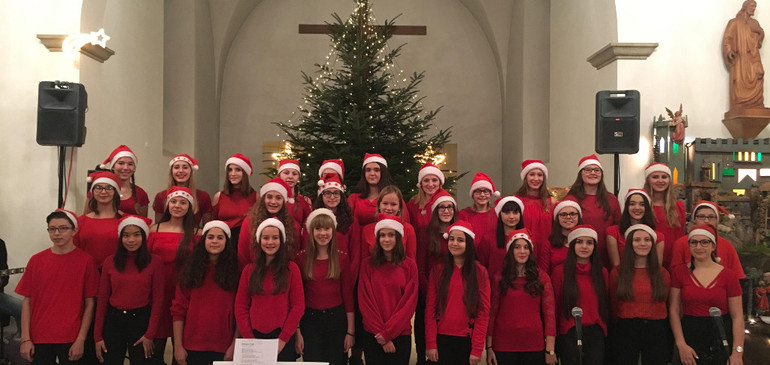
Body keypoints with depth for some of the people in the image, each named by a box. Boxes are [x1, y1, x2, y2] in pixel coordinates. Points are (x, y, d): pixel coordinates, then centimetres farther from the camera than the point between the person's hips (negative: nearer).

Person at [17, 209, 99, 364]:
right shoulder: (36, 260, 3)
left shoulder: (86, 261, -5)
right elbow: (26, 301, 4)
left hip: (71, 340, -2)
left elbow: (90, 303, -4)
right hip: (39, 339, 2)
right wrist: (25, 339, -1)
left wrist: (81, 340, -8)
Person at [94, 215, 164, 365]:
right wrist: (98, 336, 3)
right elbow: (102, 299, 5)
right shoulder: (110, 262, 2)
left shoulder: (154, 262, -4)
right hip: (113, 320, 2)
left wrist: (150, 334, -8)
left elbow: (157, 299, -3)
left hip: (141, 320, -2)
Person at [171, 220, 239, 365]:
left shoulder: (234, 272, 0)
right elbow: (178, 310, 1)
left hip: (223, 349, -1)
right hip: (192, 347, 1)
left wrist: (234, 346, -6)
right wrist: (178, 346, -4)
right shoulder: (191, 270, 3)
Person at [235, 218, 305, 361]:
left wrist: (283, 339, -10)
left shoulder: (291, 268, 0)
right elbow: (240, 306, 5)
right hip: (255, 335, 2)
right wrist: (248, 337, -6)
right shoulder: (249, 270, 6)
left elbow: (298, 306, -3)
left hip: (282, 338, -2)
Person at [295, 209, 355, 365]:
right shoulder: (301, 258, -2)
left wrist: (350, 331, -1)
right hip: (309, 320, 0)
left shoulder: (342, 258, -1)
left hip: (337, 319, 1)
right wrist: (297, 332, -4)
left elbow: (348, 295, 1)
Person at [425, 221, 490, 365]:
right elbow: (430, 309, 2)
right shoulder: (437, 271, 4)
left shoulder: (480, 272, 0)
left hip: (467, 341, -1)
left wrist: (477, 349, -8)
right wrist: (430, 344, -5)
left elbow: (483, 312, -2)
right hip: (441, 338, 1)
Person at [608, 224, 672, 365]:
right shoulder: (617, 272, 0)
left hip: (657, 332, 2)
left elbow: (664, 304, 11)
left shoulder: (662, 273, 7)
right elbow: (613, 306, 6)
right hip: (625, 331, -2)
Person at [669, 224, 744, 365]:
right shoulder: (679, 272, 0)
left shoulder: (728, 275, -2)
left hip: (722, 342, 0)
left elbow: (737, 317, -3)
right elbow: (674, 310, -3)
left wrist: (737, 352, -10)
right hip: (690, 337, 0)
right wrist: (681, 344, -10)